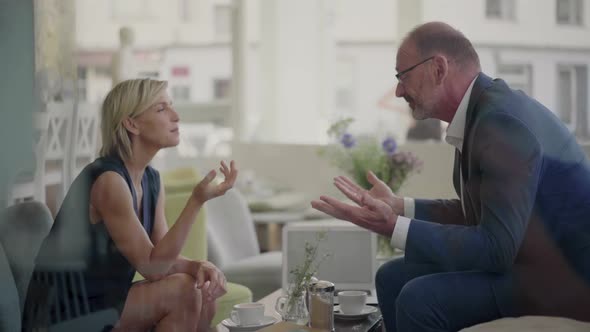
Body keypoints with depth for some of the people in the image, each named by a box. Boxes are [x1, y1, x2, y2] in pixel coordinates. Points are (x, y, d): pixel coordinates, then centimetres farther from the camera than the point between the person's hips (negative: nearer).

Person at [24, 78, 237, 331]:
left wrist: (199, 266, -17)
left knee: (204, 292, -7)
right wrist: (198, 200, -28)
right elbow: (152, 267, -22)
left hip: (104, 302, 8)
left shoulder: (152, 180, 7)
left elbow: (163, 258, 5)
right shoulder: (109, 180, -21)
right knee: (183, 290, -20)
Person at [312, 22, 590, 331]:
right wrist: (396, 205, 8)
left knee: (421, 298, -24)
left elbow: (495, 247, -28)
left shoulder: (503, 121, -24)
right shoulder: (479, 111, 5)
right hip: (524, 257, 10)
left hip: (564, 275, -10)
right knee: (394, 277, 6)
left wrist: (393, 226, -29)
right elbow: (472, 213, 14)